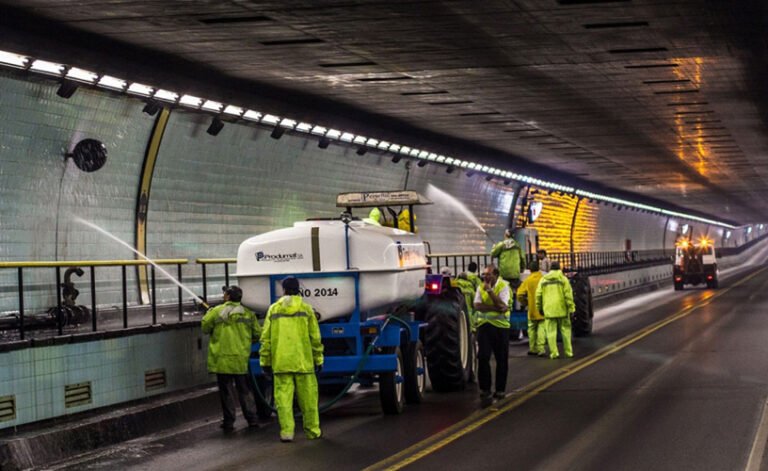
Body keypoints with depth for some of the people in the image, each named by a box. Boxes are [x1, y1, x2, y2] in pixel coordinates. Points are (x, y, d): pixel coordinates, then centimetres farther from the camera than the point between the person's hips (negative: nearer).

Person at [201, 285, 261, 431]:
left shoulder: (217, 311, -7)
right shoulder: (248, 314, 2)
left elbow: (205, 327, 0)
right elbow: (257, 334, 7)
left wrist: (208, 313, 17)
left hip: (222, 359, -3)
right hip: (241, 359, 3)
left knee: (226, 392, 4)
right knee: (244, 391, 13)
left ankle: (229, 421, 5)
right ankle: (252, 419, 11)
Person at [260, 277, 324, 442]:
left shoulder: (273, 309, 5)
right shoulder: (306, 309, 2)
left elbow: (266, 338, 6)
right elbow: (315, 337, 2)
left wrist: (265, 361, 12)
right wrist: (318, 359, 9)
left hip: (281, 362, 1)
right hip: (303, 362, -1)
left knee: (283, 397, 1)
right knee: (308, 397, 7)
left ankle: (286, 431, -5)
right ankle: (312, 430, 14)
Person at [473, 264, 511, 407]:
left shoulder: (503, 286, -4)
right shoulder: (481, 287, 8)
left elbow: (501, 305, -17)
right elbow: (477, 305, -7)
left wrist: (490, 290, -19)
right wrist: (495, 308, -17)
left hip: (500, 326, -2)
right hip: (484, 325, 2)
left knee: (502, 359, 4)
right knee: (483, 357, -8)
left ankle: (500, 389, 17)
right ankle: (484, 391, -7)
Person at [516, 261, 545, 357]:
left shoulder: (527, 281, -4)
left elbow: (520, 295, -5)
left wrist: (526, 302, 12)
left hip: (532, 309, 1)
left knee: (532, 329, 15)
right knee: (541, 329, 1)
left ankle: (533, 349, 21)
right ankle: (541, 349, -9)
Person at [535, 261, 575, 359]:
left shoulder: (543, 280, 7)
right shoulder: (563, 279, -2)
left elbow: (538, 295, 5)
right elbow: (568, 295, -8)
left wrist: (539, 307, 15)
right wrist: (571, 308, -5)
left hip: (549, 310, 1)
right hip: (562, 310, -1)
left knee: (551, 332, 2)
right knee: (565, 330, 10)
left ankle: (554, 352, -3)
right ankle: (568, 351, 12)